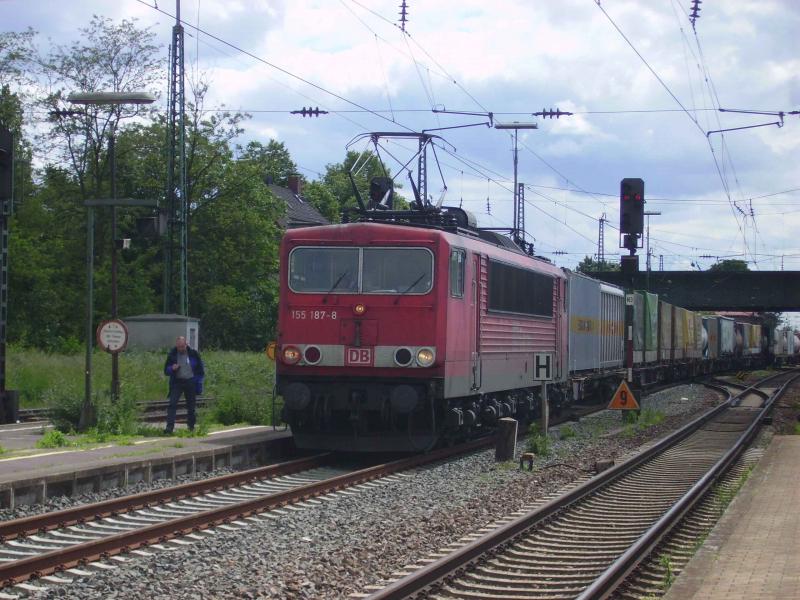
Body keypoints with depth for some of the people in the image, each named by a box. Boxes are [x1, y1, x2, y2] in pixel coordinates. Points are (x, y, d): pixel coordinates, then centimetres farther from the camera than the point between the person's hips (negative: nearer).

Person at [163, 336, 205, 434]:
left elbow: (201, 370, 8)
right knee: (172, 404, -13)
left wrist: (199, 383, -1)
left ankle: (191, 427, 16)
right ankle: (169, 427, -18)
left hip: (190, 382, 0)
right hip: (177, 382, 0)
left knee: (191, 406, 5)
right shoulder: (172, 355, 1)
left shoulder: (194, 354, -1)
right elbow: (166, 370, 7)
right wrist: (171, 369, -15)